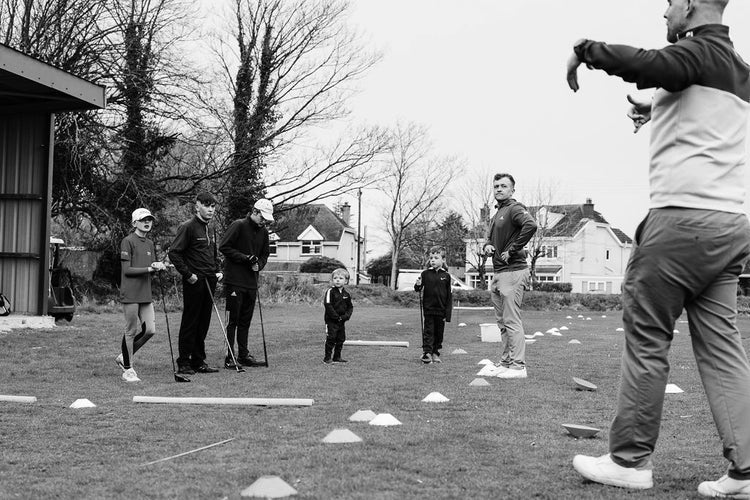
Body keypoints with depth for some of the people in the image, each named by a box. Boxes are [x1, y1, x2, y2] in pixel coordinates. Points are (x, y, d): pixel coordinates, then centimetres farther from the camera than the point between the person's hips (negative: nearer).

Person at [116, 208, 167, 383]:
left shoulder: (150, 244, 15)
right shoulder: (128, 241, -7)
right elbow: (127, 270, -12)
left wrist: (159, 267, -5)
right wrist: (149, 268, -18)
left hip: (145, 294, 7)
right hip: (130, 294, -7)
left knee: (150, 330, 4)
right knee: (131, 331, -1)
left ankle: (124, 357, 22)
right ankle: (128, 369, 10)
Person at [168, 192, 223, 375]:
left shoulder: (210, 230, 17)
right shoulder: (188, 227, -9)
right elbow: (174, 253, -13)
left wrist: (217, 271, 13)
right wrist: (188, 274, -15)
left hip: (209, 282, 8)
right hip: (194, 283, -8)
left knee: (203, 324, 11)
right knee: (190, 323, -3)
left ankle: (198, 361, 18)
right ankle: (183, 363, 3)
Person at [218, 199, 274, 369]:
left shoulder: (263, 232, 12)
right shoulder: (238, 226, -8)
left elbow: (265, 254, 21)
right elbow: (224, 247, -11)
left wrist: (258, 264, -1)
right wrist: (245, 258, -16)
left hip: (251, 282, 6)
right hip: (234, 280, -6)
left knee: (246, 320, 11)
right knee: (234, 319, -5)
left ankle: (243, 355, 18)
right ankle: (229, 358, -2)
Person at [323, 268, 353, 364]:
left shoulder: (346, 294, 9)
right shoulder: (330, 292, -9)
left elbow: (350, 307, 13)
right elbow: (327, 305, -16)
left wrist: (346, 316, -6)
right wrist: (336, 316, -18)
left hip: (341, 321, 6)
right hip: (331, 321, -6)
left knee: (341, 339, 10)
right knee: (331, 339, -6)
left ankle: (337, 357, 22)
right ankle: (327, 358, 1)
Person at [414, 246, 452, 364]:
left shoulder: (446, 276, 0)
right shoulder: (425, 274, 1)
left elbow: (449, 296, 1)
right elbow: (418, 289, 2)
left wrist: (448, 313, -3)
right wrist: (417, 285, -23)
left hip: (441, 310, 1)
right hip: (428, 309, -1)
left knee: (439, 333, 9)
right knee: (428, 332, -2)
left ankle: (436, 353, 21)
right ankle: (427, 353, -2)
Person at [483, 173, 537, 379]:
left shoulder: (515, 209, -10)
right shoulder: (496, 214, 20)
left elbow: (531, 225, -29)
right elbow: (490, 237, 32)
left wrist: (512, 250, -22)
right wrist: (487, 246, 8)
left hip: (513, 271, -10)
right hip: (498, 273, 10)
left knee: (512, 321, -9)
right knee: (502, 322, 13)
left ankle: (518, 366, -6)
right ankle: (505, 363, 20)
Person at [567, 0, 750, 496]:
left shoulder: (702, 51, -5)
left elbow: (648, 65, -26)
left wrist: (586, 49, -12)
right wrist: (659, 110, 29)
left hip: (684, 216, -8)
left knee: (646, 339, -2)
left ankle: (631, 459, 3)